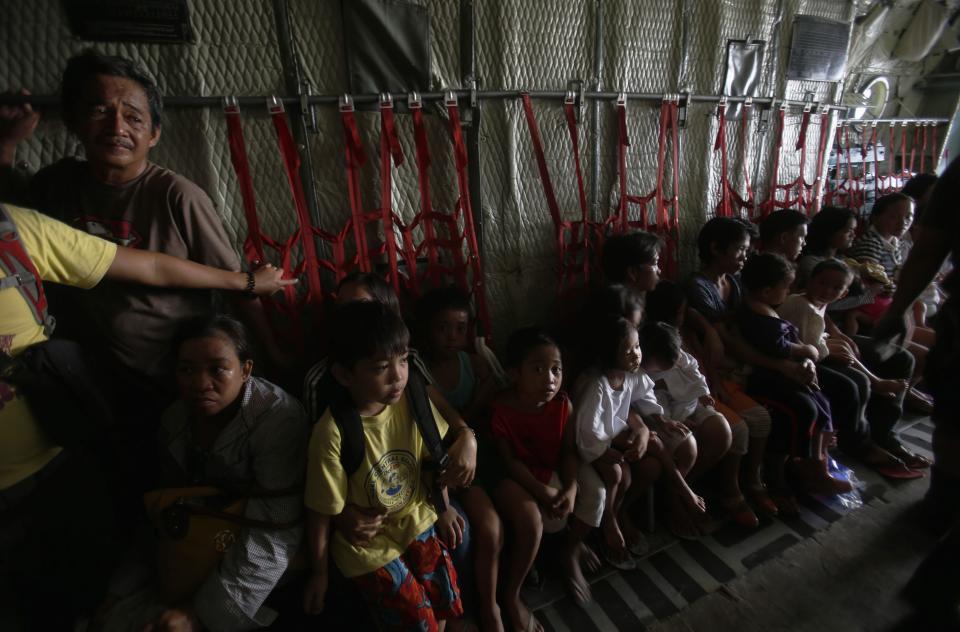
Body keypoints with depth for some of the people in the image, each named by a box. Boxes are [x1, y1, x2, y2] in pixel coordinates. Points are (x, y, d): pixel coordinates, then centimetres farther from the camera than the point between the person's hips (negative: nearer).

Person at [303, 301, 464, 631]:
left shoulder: (414, 402, -17)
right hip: (366, 542, -3)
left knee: (444, 602, 4)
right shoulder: (332, 433, -29)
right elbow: (321, 513, -15)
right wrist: (319, 573, -1)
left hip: (416, 520, 4)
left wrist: (444, 507, 10)